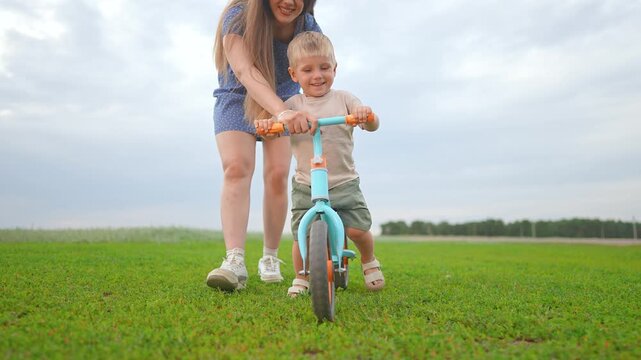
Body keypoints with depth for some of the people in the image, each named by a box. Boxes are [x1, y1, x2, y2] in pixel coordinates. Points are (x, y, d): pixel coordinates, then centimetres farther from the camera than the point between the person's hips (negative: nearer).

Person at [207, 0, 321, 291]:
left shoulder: (308, 27, -15)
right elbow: (244, 71, -44)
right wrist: (281, 111, -59)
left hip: (285, 102, 2)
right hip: (237, 100, -2)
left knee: (277, 175, -12)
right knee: (236, 169, -22)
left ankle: (270, 258, 3)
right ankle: (235, 262, -28)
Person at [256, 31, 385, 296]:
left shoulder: (343, 99, 3)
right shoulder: (292, 105, 4)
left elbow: (372, 125, -5)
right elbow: (275, 126, -5)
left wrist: (366, 115, -29)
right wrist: (266, 123, -29)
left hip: (344, 183, 0)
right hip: (305, 185, 1)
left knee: (357, 229, -9)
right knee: (302, 235, -5)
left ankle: (369, 261, 24)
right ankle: (301, 277, 23)